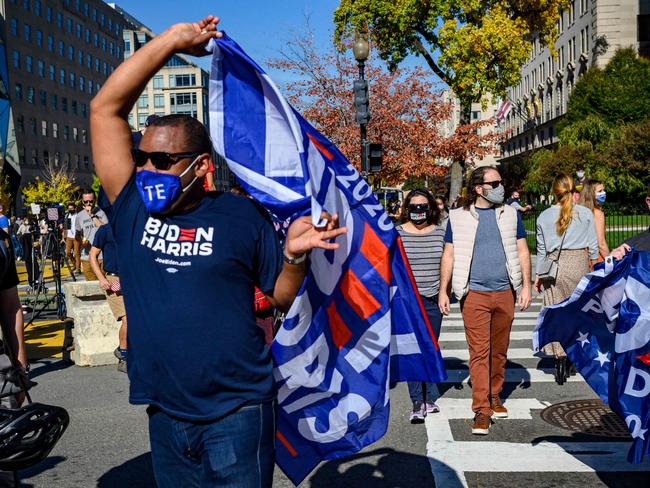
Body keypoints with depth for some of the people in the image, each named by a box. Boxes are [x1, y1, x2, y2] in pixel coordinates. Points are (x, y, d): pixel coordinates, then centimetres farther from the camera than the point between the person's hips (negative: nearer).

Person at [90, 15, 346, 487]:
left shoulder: (242, 215, -4)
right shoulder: (132, 209, 1)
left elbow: (282, 296, 2)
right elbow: (106, 107, -3)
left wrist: (295, 253, -18)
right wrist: (172, 39, -4)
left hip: (236, 414, -3)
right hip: (164, 414, 4)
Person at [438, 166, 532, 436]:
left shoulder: (511, 214, 9)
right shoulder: (458, 217, 3)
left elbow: (522, 251, 10)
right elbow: (448, 256, 5)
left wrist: (526, 286, 3)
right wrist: (443, 291, 1)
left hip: (505, 293, 3)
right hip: (474, 294, -3)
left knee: (499, 351, 12)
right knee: (479, 352, -6)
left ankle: (494, 396, 28)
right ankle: (481, 410, -3)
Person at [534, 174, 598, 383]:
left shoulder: (544, 216, 2)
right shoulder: (585, 213, -2)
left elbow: (541, 248, 7)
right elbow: (593, 245, 3)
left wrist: (538, 274, 15)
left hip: (554, 266, 1)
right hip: (579, 264, 0)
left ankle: (560, 361, 3)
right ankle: (570, 358, 15)